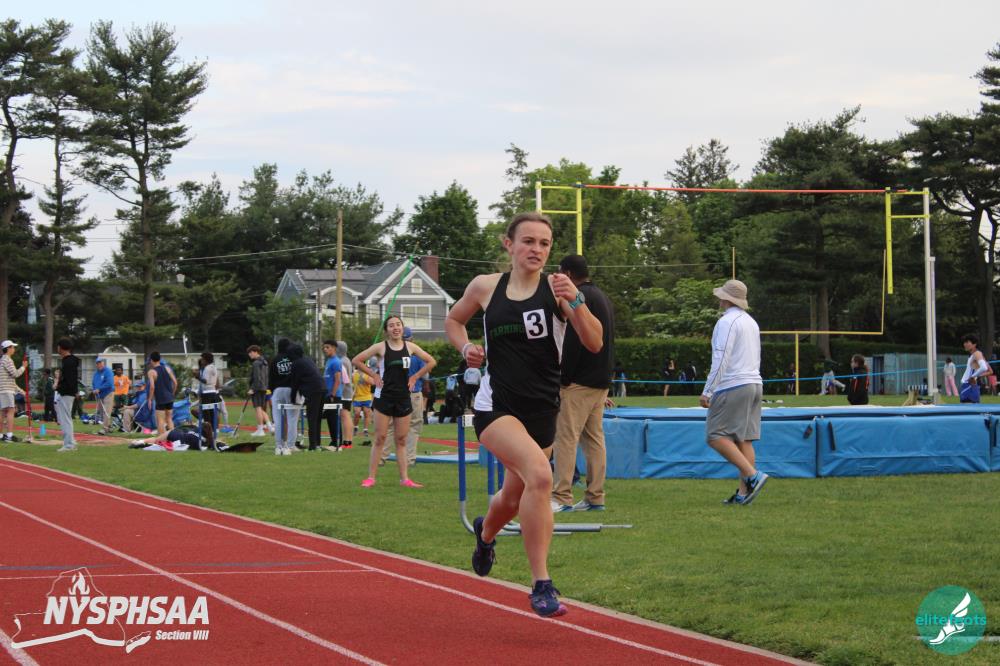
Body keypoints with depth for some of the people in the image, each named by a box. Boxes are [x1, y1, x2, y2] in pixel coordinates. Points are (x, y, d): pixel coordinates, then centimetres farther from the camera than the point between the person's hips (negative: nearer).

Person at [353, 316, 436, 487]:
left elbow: (431, 362, 11)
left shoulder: (410, 347, 4)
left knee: (401, 440, 5)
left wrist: (415, 377, 4)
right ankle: (371, 477, 1)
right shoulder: (381, 347, -4)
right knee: (380, 438, -3)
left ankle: (404, 478, 6)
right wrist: (373, 375, -6)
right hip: (384, 396, -3)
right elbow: (357, 360, -2)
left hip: (403, 398, 3)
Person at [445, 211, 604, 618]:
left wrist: (575, 301, -26)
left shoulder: (556, 289, -4)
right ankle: (541, 586, -24)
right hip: (496, 405, -2)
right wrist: (466, 348, 0)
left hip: (542, 411, 2)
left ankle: (486, 533, 58)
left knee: (514, 499, 18)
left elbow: (594, 344, -13)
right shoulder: (485, 287, 0)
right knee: (539, 475, -29)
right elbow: (454, 320, 20)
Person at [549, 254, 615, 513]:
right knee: (594, 439, 9)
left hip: (579, 383, -10)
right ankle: (595, 498, 10)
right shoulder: (602, 297, 19)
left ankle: (562, 497, -10)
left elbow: (573, 343, -19)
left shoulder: (579, 298, -12)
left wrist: (562, 379, -15)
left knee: (566, 438, -8)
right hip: (601, 382, 10)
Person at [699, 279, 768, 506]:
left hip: (733, 386, -9)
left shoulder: (727, 322, -10)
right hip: (755, 384, 9)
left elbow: (721, 360, -17)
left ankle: (753, 475, -18)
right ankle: (744, 492, -1)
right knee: (743, 439, 5)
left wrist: (707, 391, -16)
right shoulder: (751, 322, 18)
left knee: (716, 436, -7)